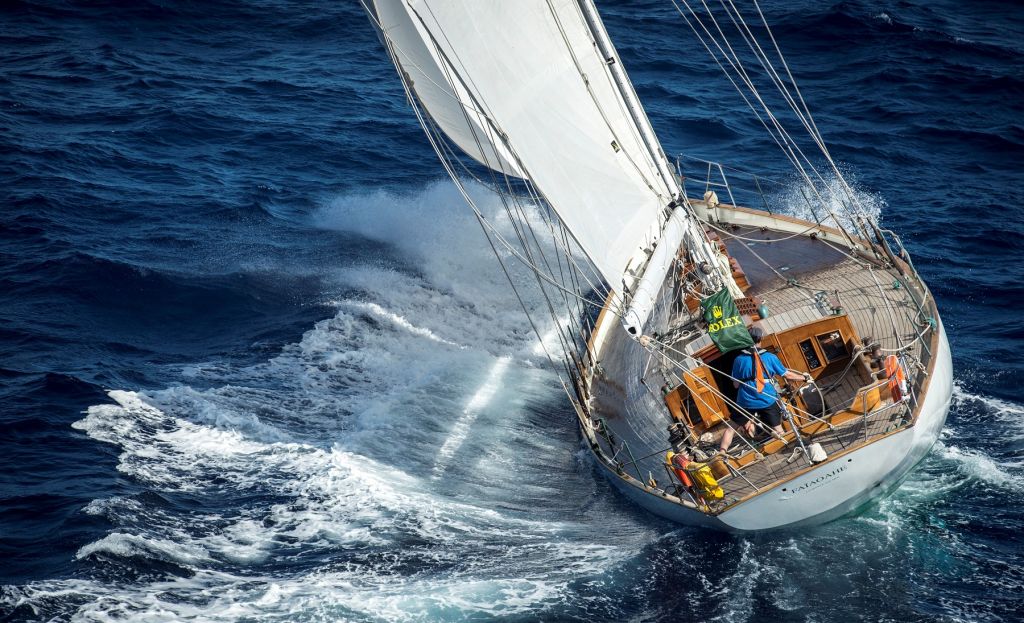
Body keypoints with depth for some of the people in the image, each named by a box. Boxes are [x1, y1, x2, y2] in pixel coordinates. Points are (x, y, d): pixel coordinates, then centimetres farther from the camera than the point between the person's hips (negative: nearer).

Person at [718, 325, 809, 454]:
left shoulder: (739, 360, -6)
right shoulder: (770, 357, -5)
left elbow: (736, 384, 1)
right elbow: (787, 375, 4)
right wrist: (804, 377, 20)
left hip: (746, 402, 0)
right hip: (768, 401, 0)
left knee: (731, 428, 11)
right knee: (778, 431, 10)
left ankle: (721, 453, 0)